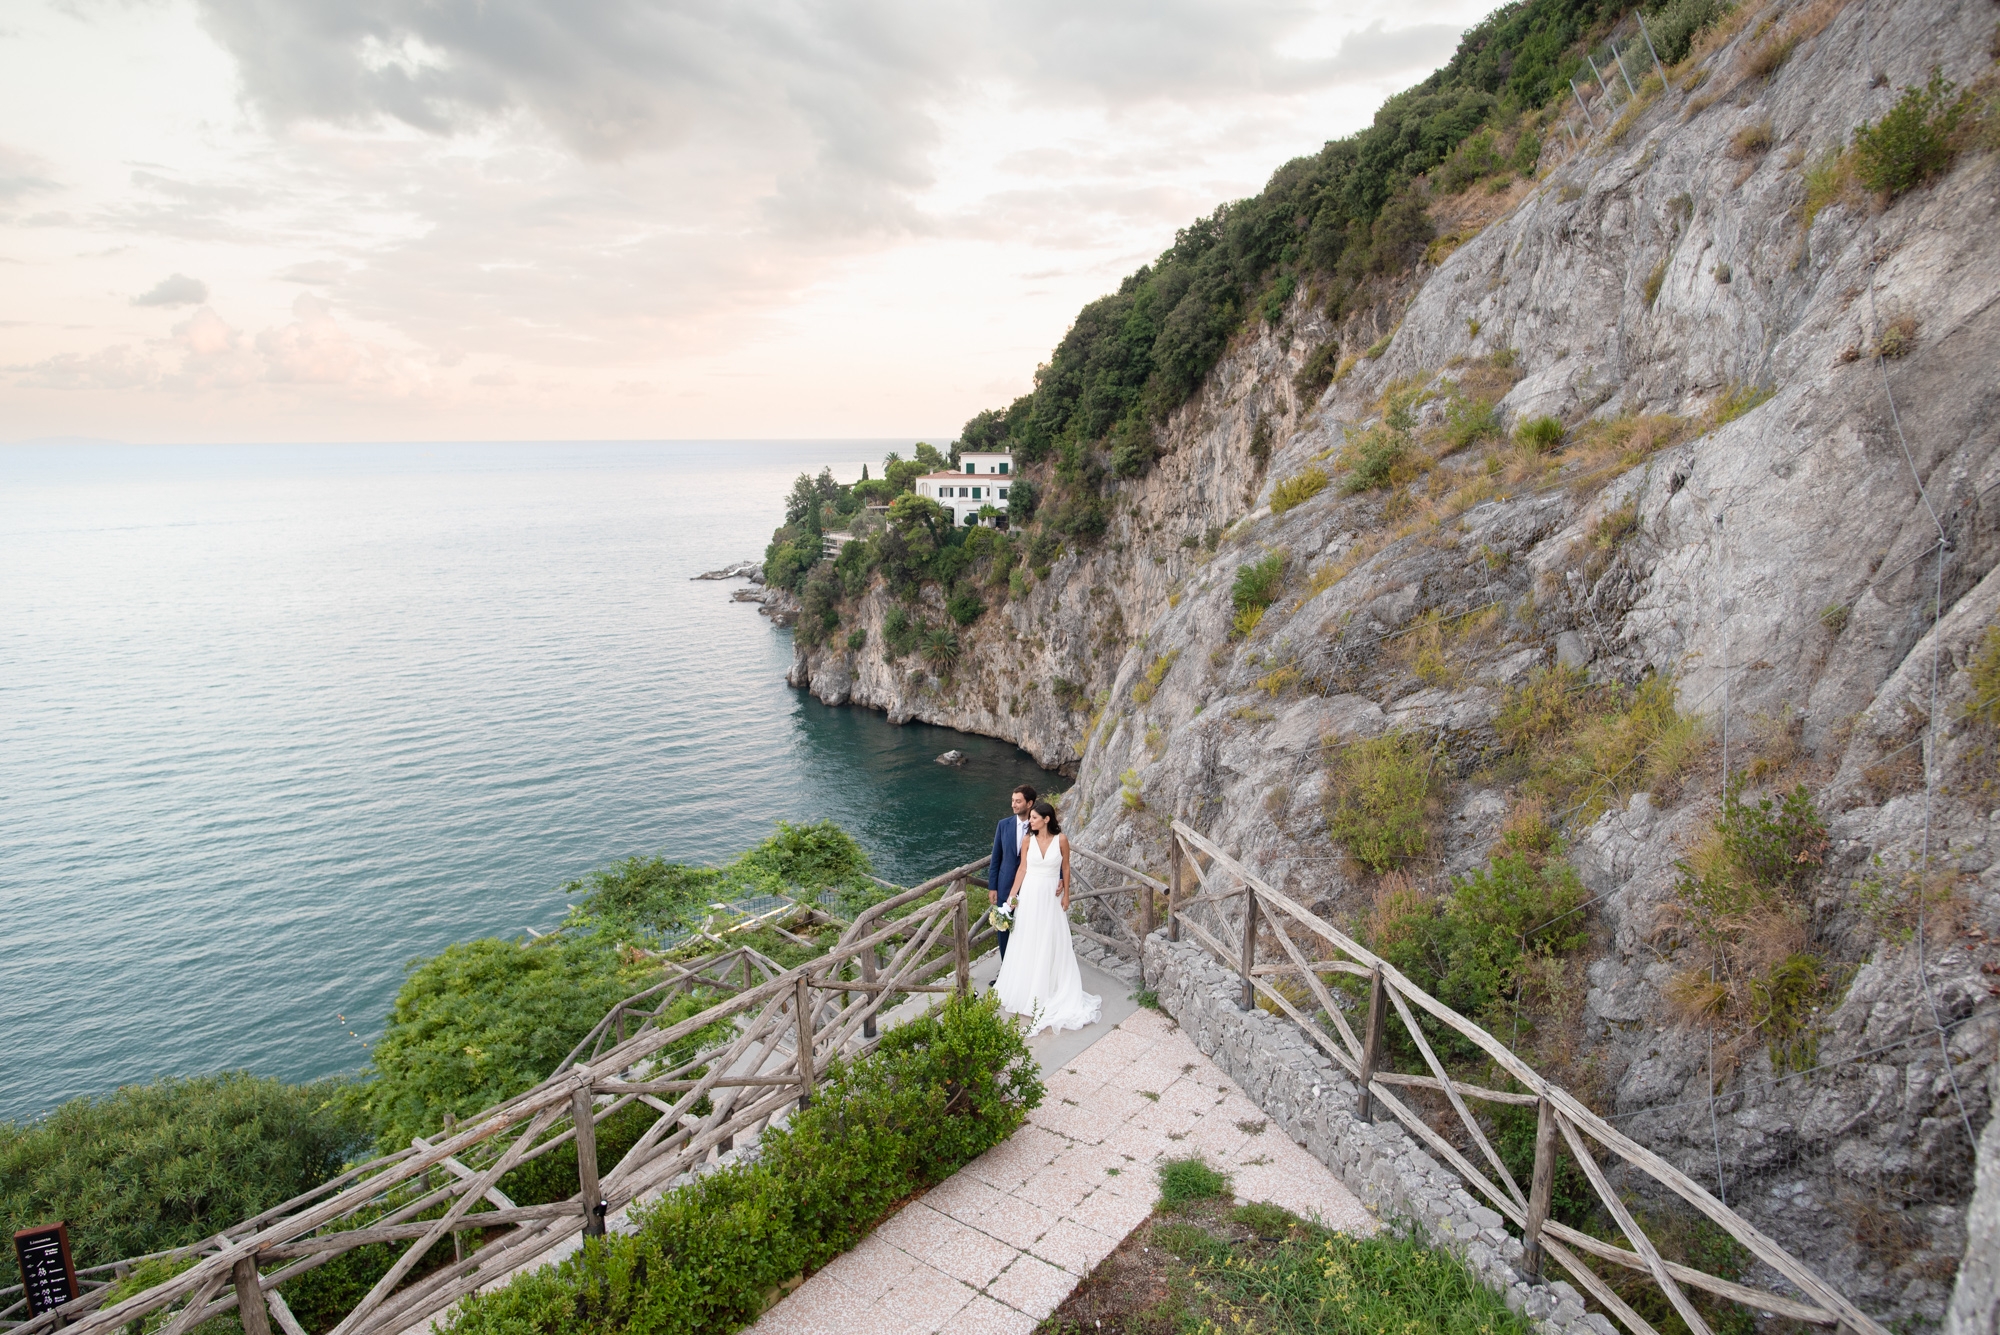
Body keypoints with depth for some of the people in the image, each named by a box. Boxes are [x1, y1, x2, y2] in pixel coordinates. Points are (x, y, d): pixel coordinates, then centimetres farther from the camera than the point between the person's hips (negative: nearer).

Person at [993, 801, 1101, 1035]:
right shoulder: (1028, 840, -4)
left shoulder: (1061, 839, -9)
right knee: (1026, 941, 9)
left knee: (1051, 942, 6)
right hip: (1030, 894, 1)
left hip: (1051, 896, -1)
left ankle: (1048, 987, 22)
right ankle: (1025, 987, 25)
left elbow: (1066, 868, 0)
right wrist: (1012, 894, 0)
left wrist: (1066, 895, 1)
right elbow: (1022, 868, 2)